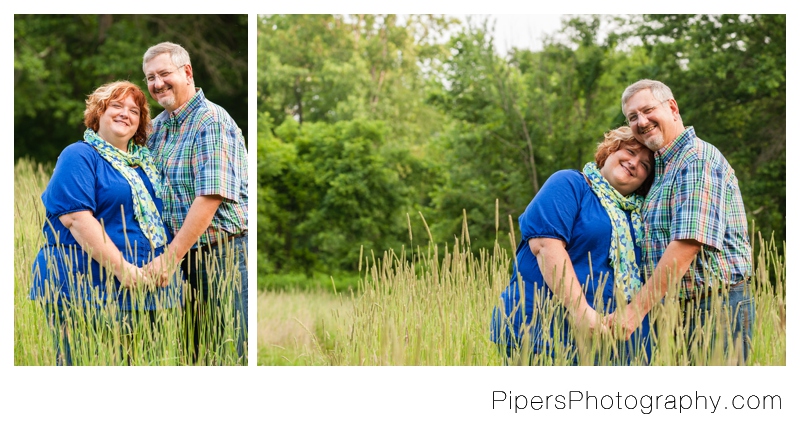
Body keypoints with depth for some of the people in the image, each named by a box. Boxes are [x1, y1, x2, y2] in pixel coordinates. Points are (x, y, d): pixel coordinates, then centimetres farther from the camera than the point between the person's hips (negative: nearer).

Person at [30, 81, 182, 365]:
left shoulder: (145, 162, 19)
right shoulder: (79, 157, -4)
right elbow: (76, 218, -17)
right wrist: (123, 269, -22)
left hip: (139, 290, 7)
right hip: (88, 290, -7)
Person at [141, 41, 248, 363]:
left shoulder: (211, 122, -11)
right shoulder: (159, 126, 14)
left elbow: (210, 198, -19)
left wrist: (170, 257, -21)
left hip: (221, 252, -8)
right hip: (182, 255, 8)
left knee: (230, 351, -6)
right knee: (189, 352, 9)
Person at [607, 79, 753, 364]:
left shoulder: (698, 159, -12)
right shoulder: (663, 166, 20)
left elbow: (687, 244, -22)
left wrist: (637, 309, -21)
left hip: (714, 308, -9)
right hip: (679, 308, 9)